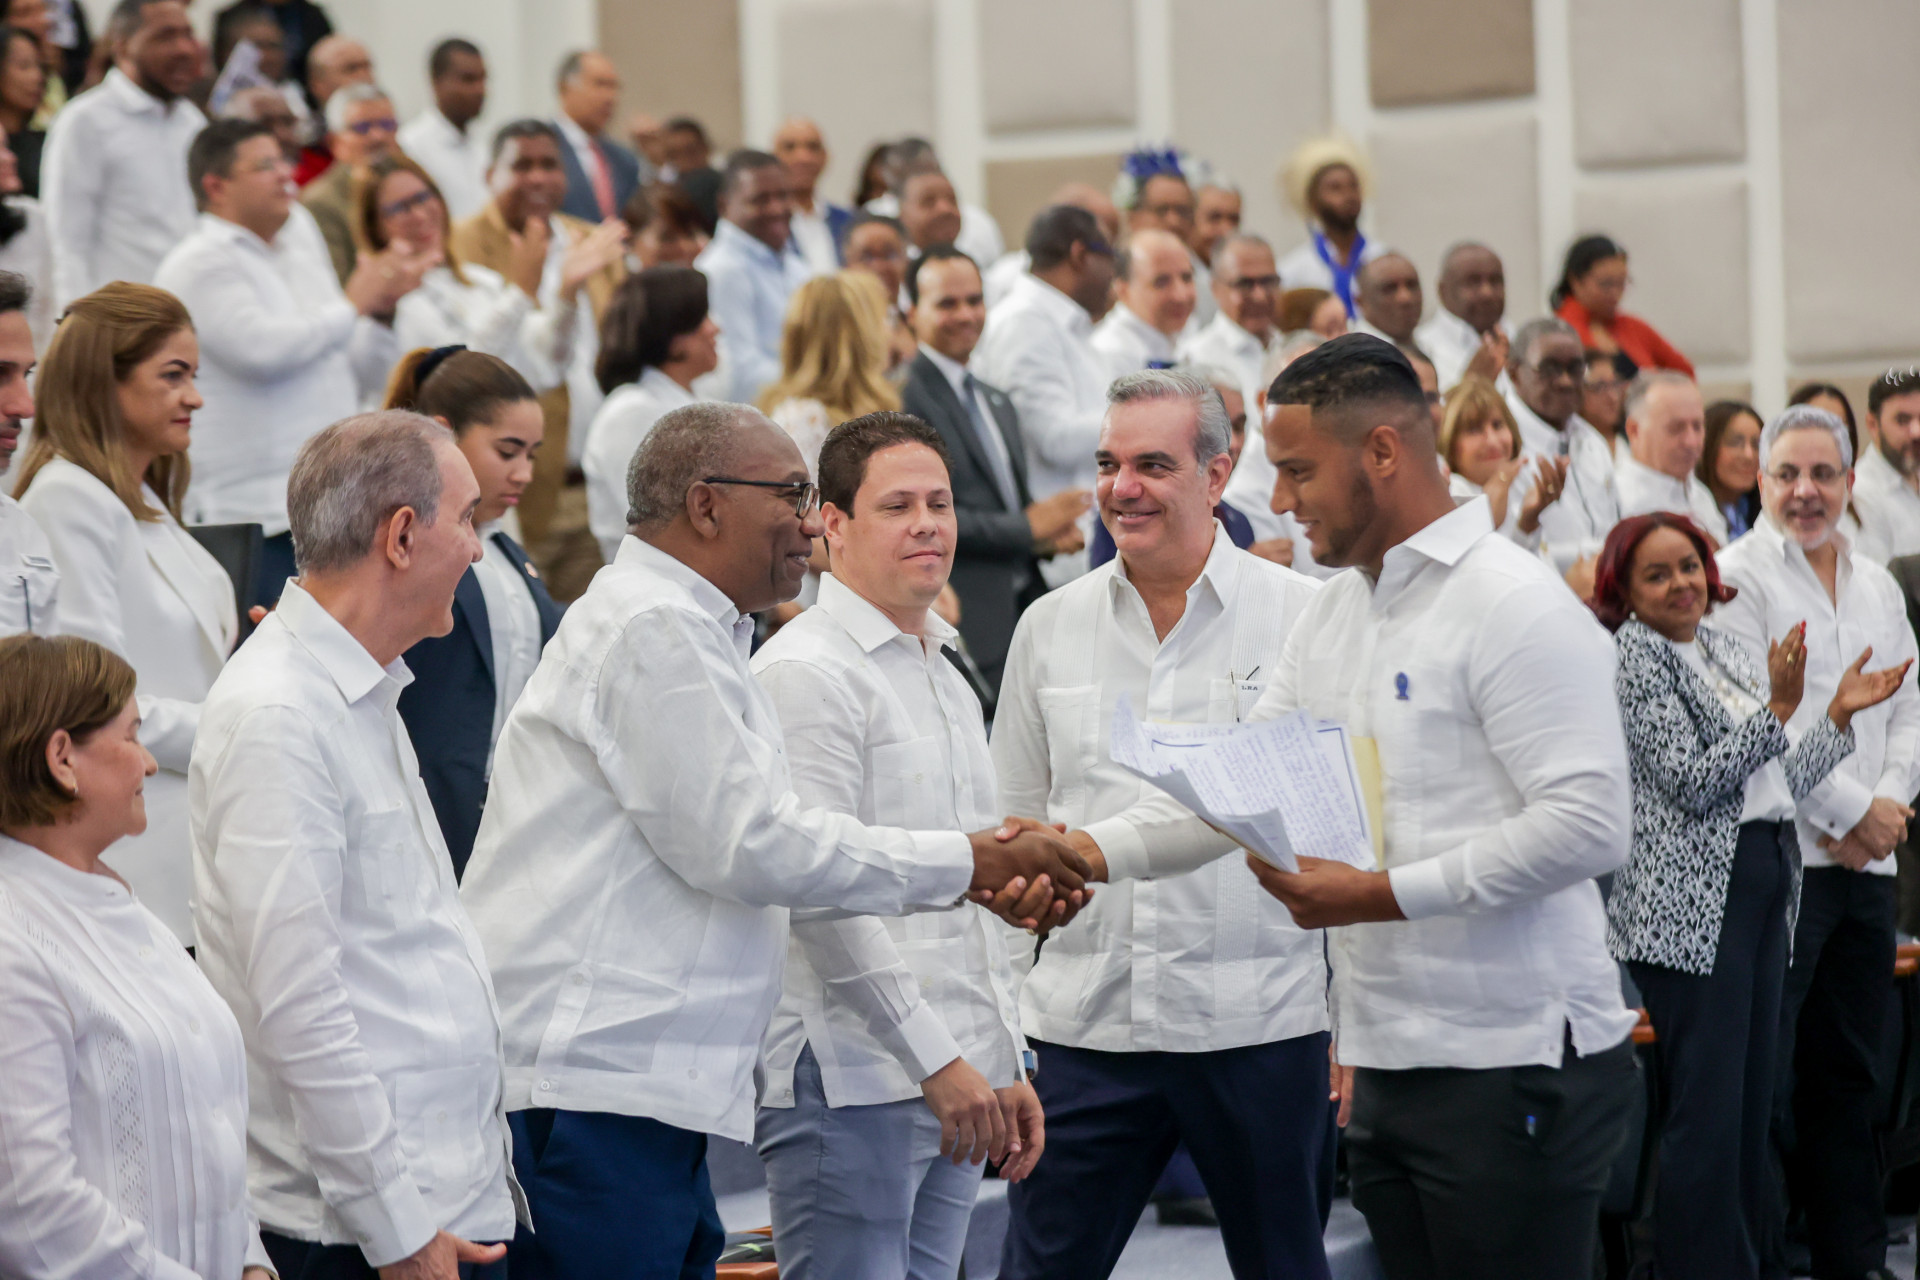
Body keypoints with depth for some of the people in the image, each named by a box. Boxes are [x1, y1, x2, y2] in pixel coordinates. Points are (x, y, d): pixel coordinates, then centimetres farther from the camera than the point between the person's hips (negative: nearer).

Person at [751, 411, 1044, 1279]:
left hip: (954, 1083, 9)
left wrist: (1008, 1064, 19)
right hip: (847, 1085, -8)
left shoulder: (948, 681, 20)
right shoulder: (805, 671, -9)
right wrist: (937, 1060, -17)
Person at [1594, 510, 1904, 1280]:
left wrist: (1840, 714, 12)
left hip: (1761, 889, 8)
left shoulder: (1726, 653, 18)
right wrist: (1778, 708, -18)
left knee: (1751, 1104, 8)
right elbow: (1691, 783, -14)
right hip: (1690, 905, -8)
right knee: (1706, 1115, -9)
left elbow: (1776, 784, 17)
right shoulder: (1635, 656, -5)